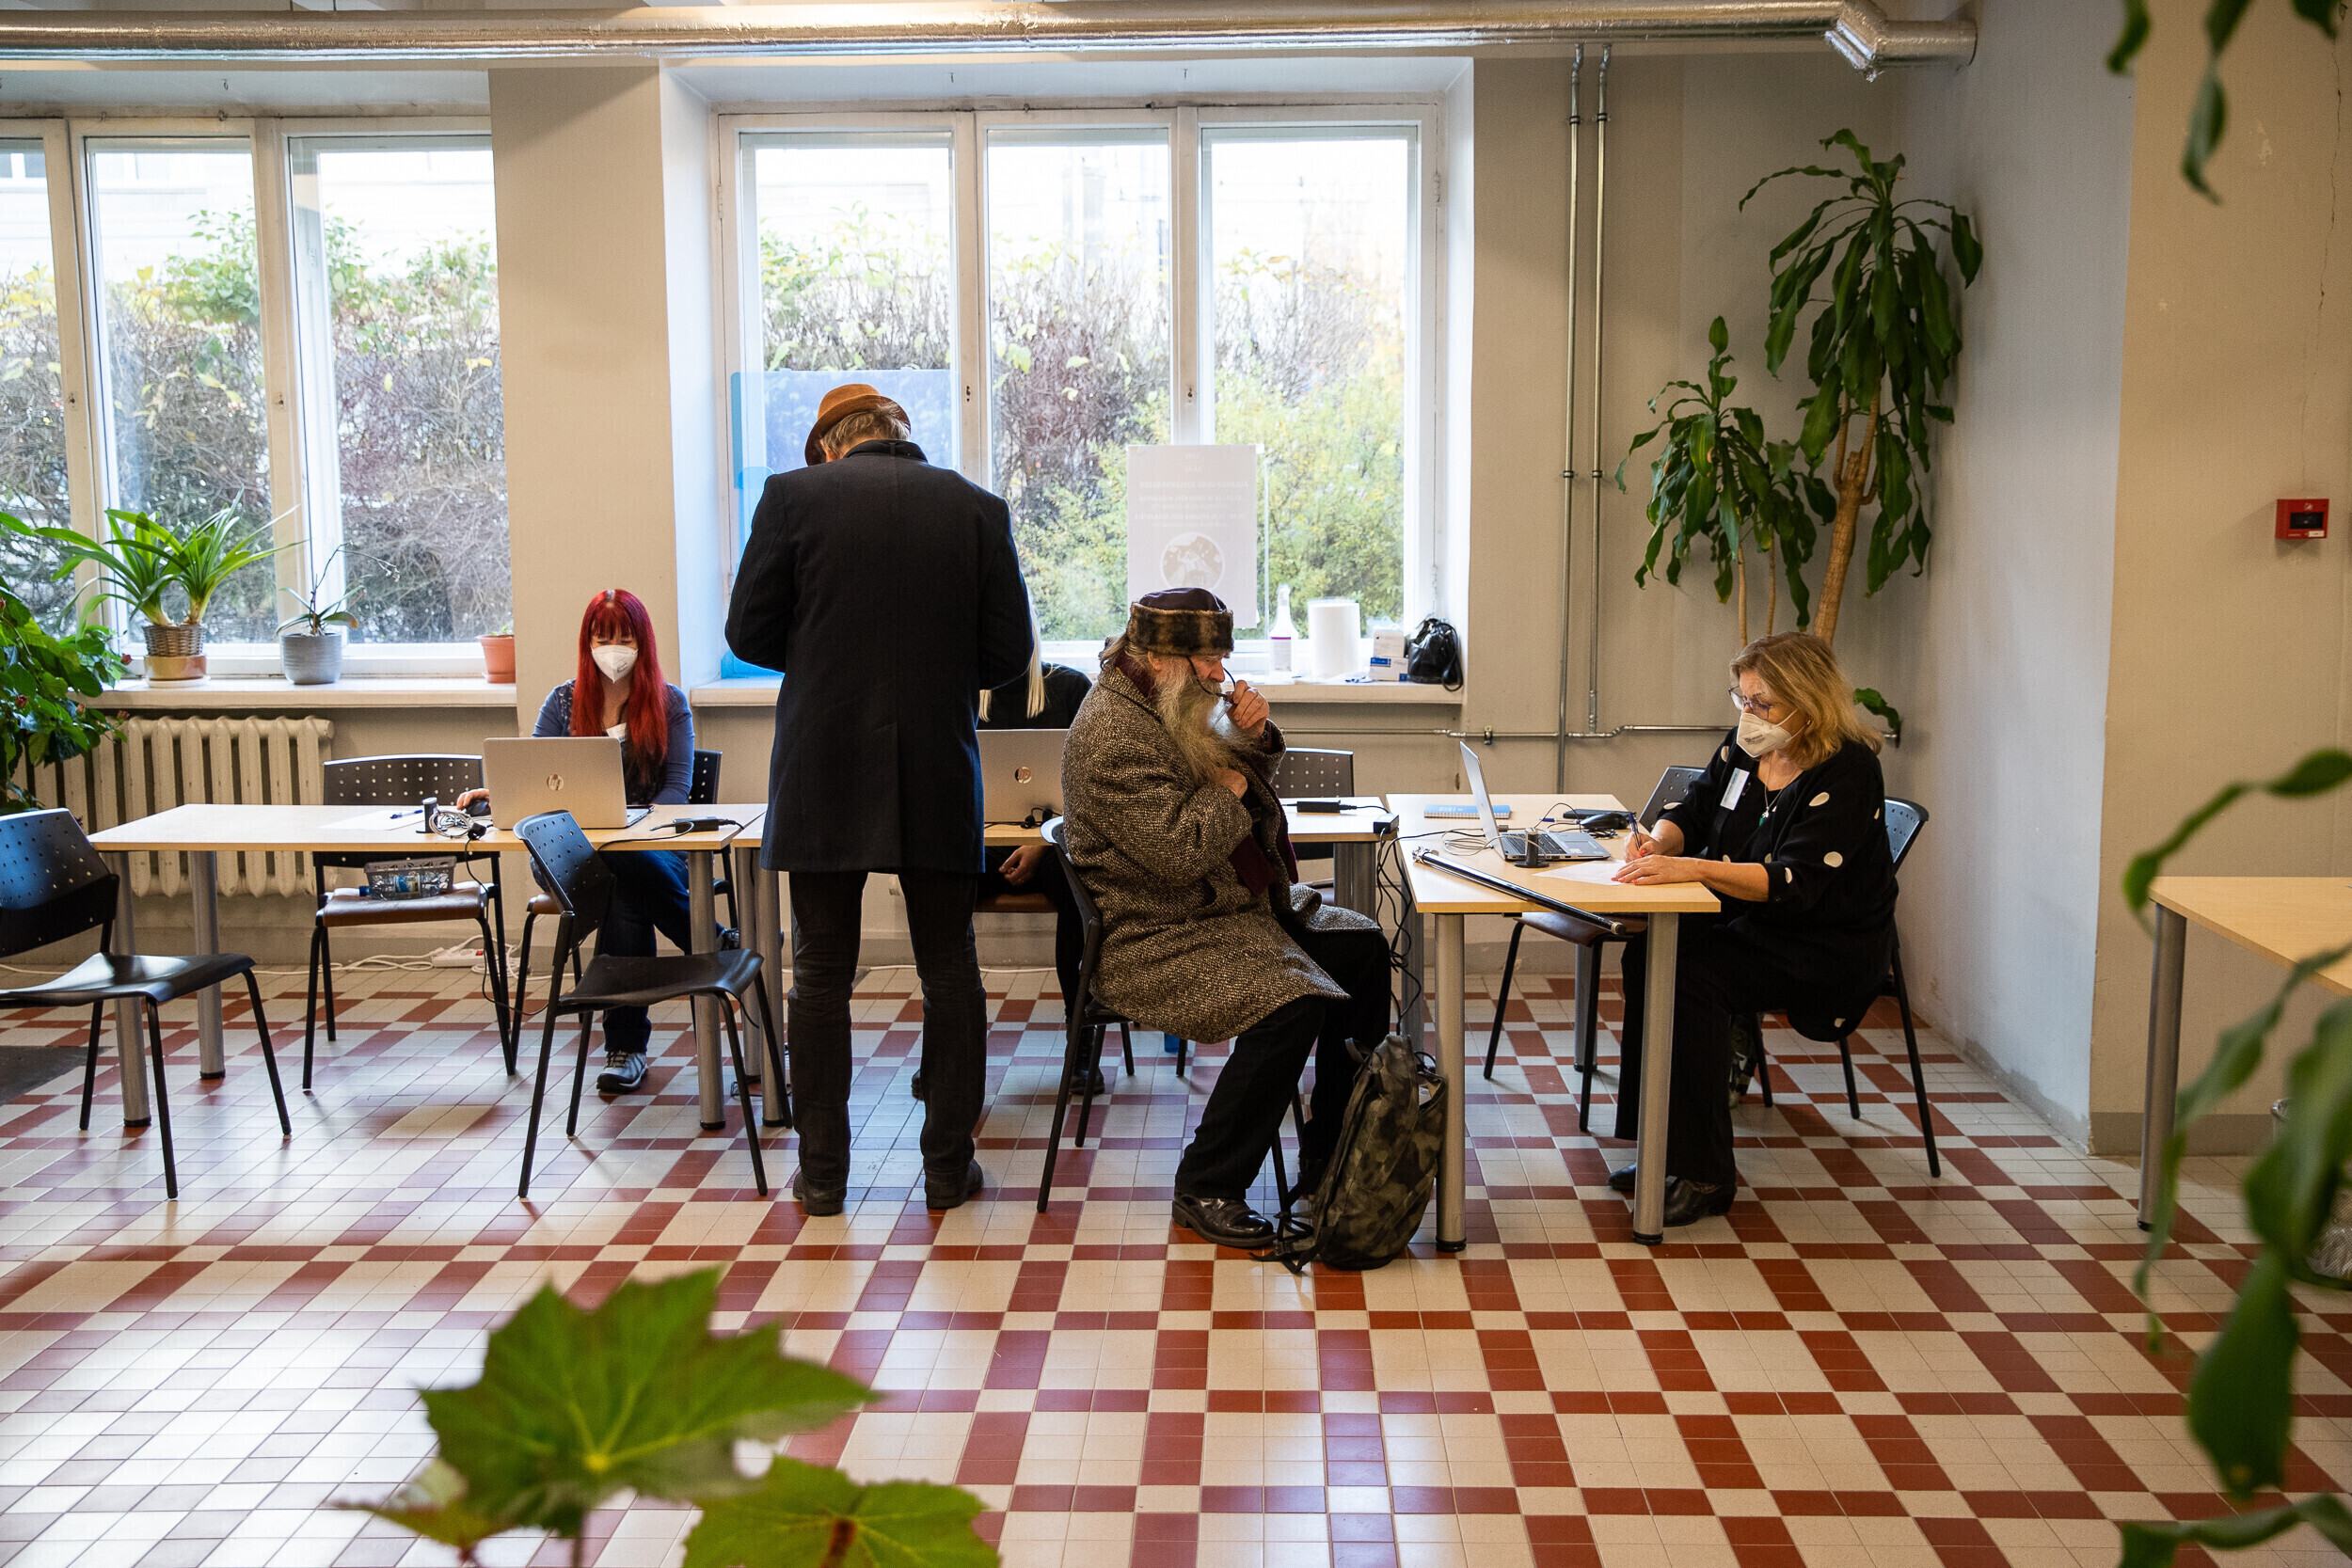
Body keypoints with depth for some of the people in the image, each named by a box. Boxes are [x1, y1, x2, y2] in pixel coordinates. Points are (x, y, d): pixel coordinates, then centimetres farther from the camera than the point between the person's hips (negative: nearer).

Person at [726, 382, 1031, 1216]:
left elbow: (748, 631, -1)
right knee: (949, 968, 11)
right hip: (939, 778, 1)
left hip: (823, 772, -1)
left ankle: (821, 1173, 15)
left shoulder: (792, 494, -2)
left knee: (821, 974, 9)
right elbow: (1008, 652, 1)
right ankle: (949, 1166, 16)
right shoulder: (978, 507, 3)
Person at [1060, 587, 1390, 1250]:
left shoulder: (1177, 704, 10)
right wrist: (1229, 790, -11)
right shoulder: (1116, 734, -23)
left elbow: (1247, 775, 24)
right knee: (1292, 1005, -30)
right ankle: (1205, 1188, -15)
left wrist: (1252, 735, 1)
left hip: (1234, 906, 11)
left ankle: (1334, 1147, 17)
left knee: (1362, 946, 9)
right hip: (1155, 941, -11)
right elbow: (1180, 851, -29)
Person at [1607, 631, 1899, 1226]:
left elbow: (1794, 882, -27)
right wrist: (1660, 841, -11)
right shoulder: (1745, 747, 4)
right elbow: (1693, 811, 14)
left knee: (1692, 977, -28)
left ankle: (1706, 1174, -19)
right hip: (1748, 925, 8)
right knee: (1648, 952, -18)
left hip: (1830, 950, -7)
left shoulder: (1846, 770, -19)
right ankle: (1666, 1150, -11)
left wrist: (1690, 868, -37)